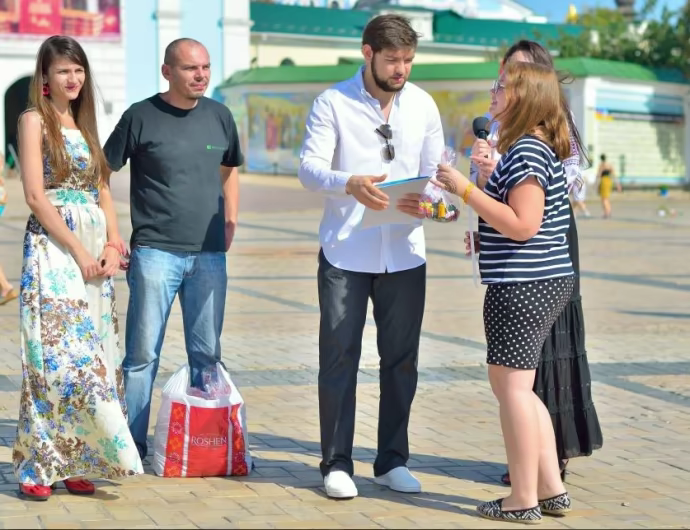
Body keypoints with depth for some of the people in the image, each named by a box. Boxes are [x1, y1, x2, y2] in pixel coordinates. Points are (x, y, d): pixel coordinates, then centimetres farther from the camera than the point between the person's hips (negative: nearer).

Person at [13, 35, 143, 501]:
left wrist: (112, 245, 1)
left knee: (92, 354, 3)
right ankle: (38, 467, -5)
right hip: (53, 247, -6)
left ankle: (76, 462, 8)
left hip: (95, 251, 7)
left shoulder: (84, 123, 18)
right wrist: (78, 250, -13)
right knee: (55, 354, -10)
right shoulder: (35, 119, -2)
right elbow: (36, 194, -10)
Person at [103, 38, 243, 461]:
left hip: (209, 255, 4)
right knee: (143, 354, -1)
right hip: (155, 251, -4)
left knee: (207, 354, 10)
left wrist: (230, 221, 12)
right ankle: (132, 445, 7)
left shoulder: (219, 116, 8)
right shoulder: (141, 116, -4)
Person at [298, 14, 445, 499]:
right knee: (339, 357, 1)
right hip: (345, 253, -3)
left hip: (404, 254, 3)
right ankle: (337, 463, 11)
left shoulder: (423, 105, 5)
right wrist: (349, 183, -35)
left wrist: (428, 199, -15)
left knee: (401, 358, 9)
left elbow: (435, 170, 8)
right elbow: (309, 167, -14)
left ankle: (392, 460, 21)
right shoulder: (333, 103, -6)